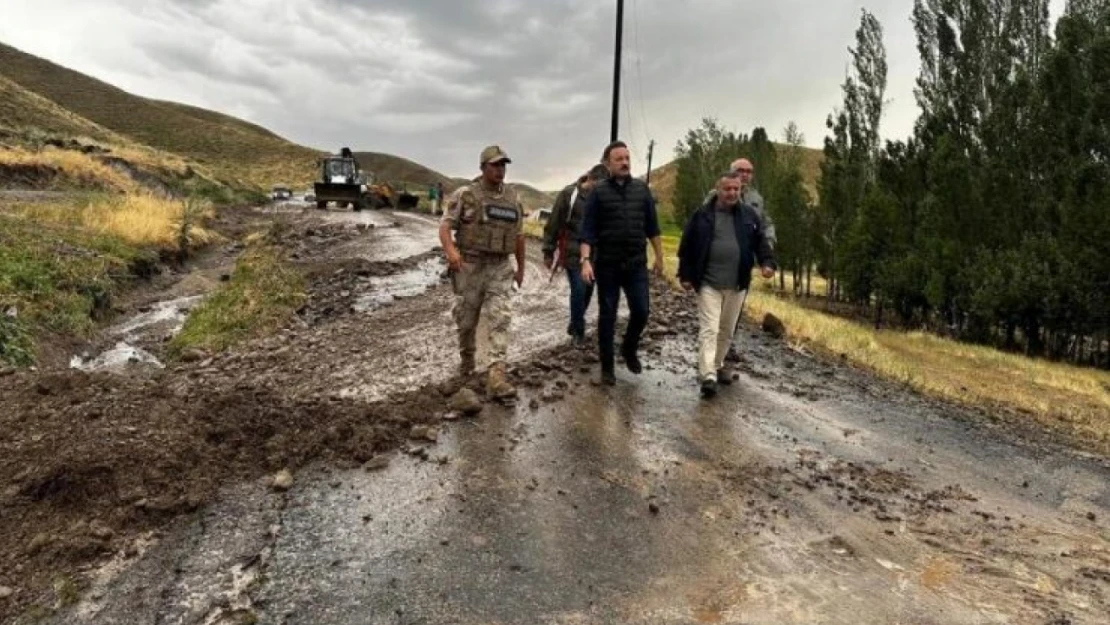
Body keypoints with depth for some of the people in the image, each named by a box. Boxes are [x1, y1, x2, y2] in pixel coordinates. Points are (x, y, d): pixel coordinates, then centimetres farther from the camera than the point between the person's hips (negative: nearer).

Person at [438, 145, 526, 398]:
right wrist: (450, 250, -28)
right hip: (469, 266, -2)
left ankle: (496, 377, -18)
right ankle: (466, 357, 38)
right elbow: (445, 225, -9)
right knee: (467, 319, 9)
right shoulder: (465, 195, -4)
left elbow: (518, 235, 18)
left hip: (500, 268, 2)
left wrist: (521, 268, 20)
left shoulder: (513, 199, 9)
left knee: (500, 319, -12)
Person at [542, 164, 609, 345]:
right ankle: (578, 330, 8)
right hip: (573, 253, -5)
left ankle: (574, 325, 28)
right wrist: (548, 252, -4)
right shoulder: (569, 194, -8)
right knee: (578, 290, -7)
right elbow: (553, 224, -5)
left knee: (588, 290, 9)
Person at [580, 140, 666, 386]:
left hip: (637, 264, 2)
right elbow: (588, 230, -7)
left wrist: (659, 257, 11)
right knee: (607, 316, 5)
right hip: (607, 265, -2)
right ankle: (607, 367, 18)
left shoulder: (641, 189, 5)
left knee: (641, 311, 1)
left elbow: (652, 227, 10)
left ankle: (629, 349, 30)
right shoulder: (599, 192, -3)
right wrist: (585, 260, -18)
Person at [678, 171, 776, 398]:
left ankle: (717, 366, 32)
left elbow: (761, 241, 10)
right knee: (709, 329, -10)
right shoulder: (702, 215, -1)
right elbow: (687, 247, 2)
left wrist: (767, 262, -7)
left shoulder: (749, 215, 7)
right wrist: (685, 275, -1)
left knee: (727, 330, 15)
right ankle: (708, 376, -15)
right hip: (708, 283, -4)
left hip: (737, 285, 4)